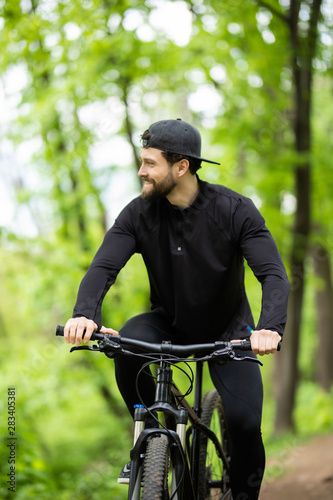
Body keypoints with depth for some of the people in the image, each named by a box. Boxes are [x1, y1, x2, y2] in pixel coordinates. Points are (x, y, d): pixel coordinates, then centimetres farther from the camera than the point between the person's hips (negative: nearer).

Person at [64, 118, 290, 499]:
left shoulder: (234, 210, -21)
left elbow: (273, 274, -28)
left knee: (245, 422, -20)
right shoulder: (139, 213, -13)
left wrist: (269, 328, -49)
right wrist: (85, 314, -45)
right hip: (170, 323, 2)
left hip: (227, 330, -2)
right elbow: (103, 266, -22)